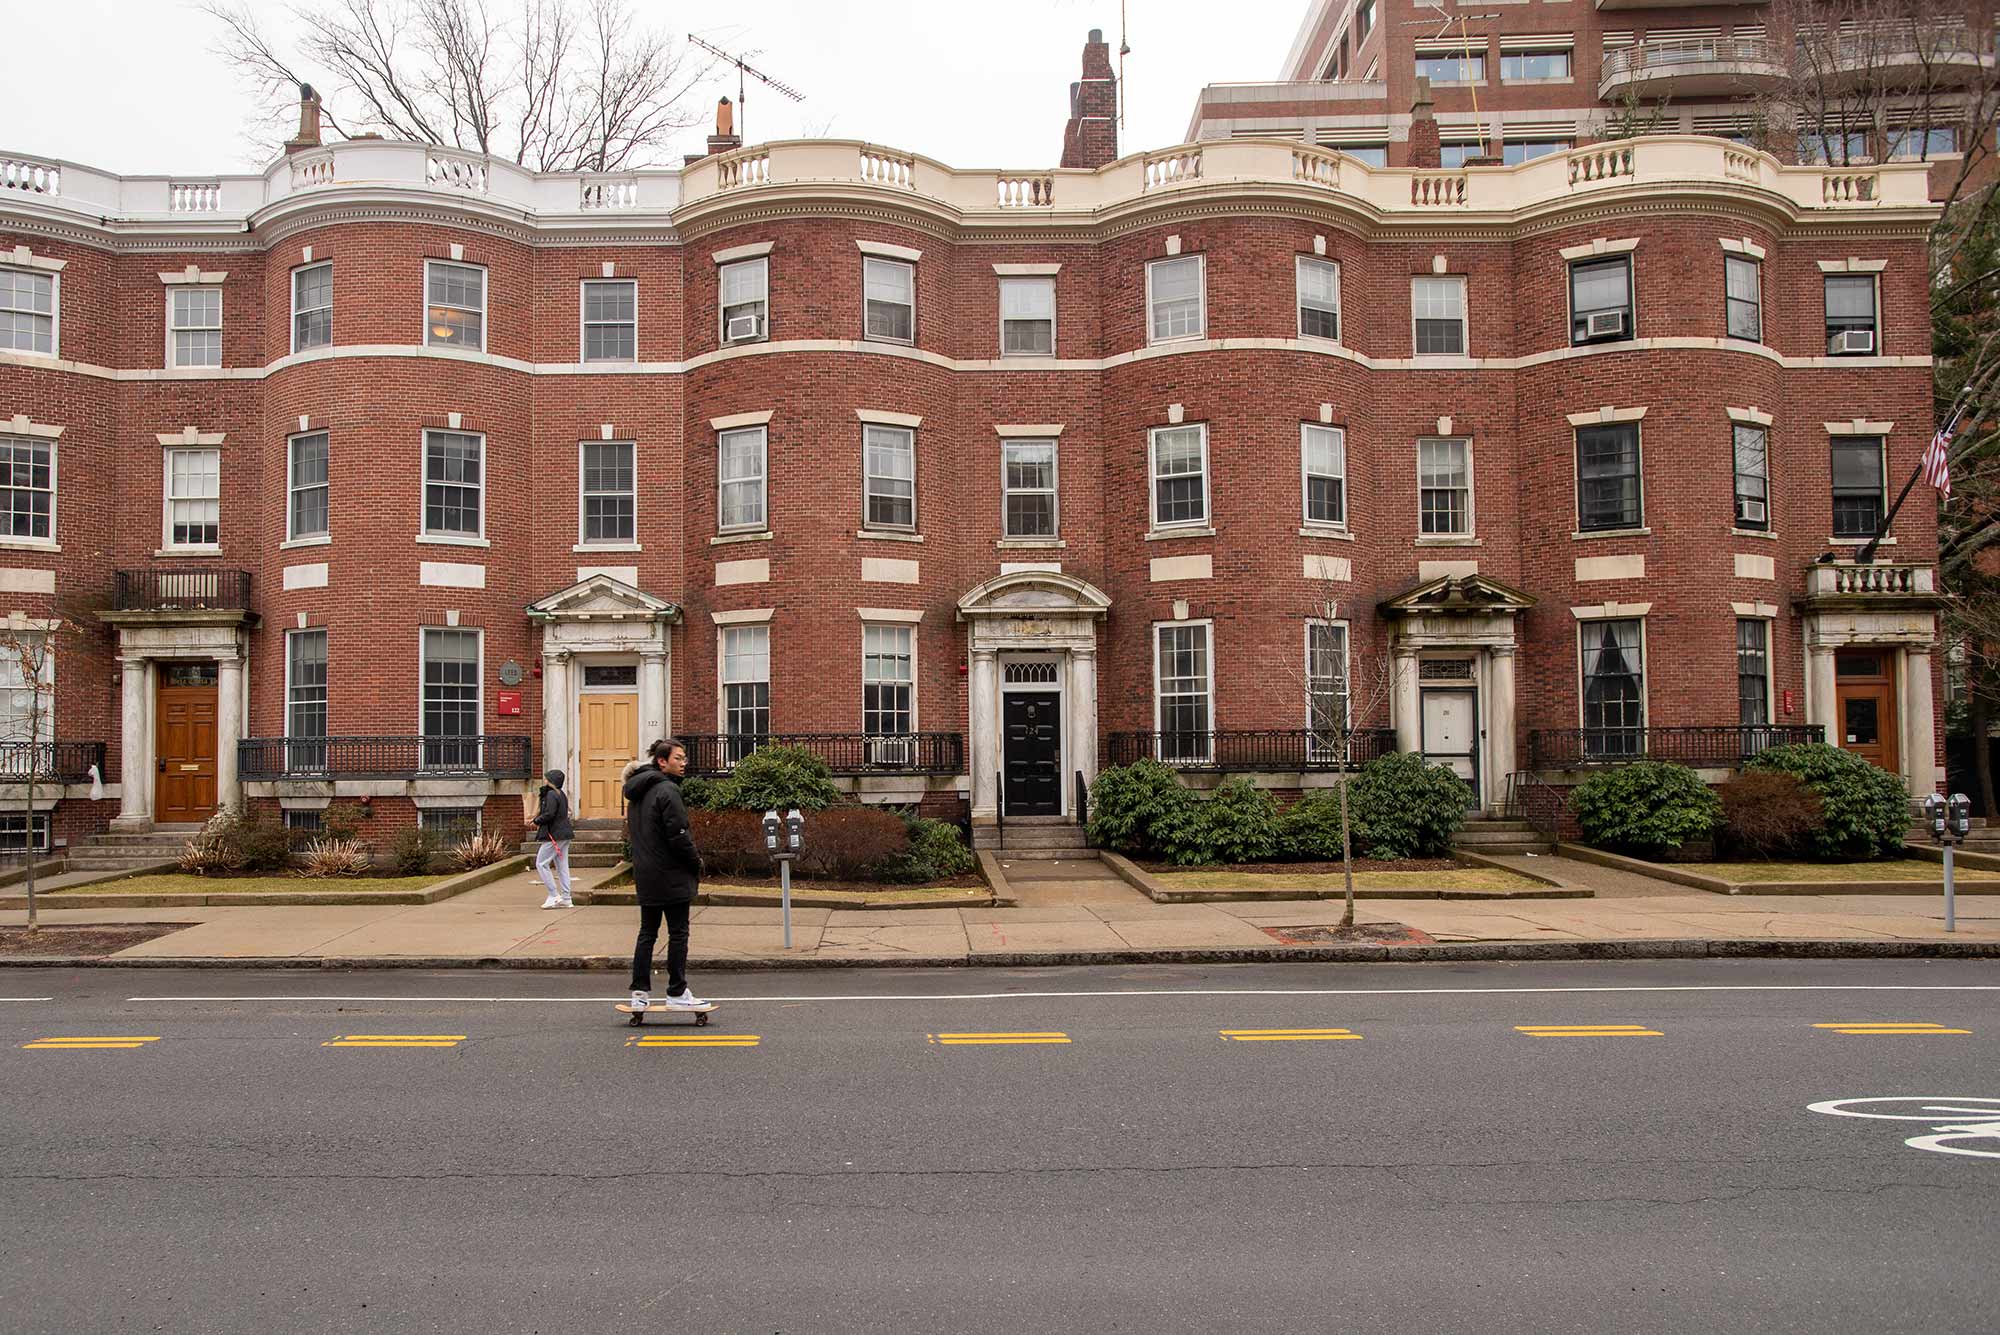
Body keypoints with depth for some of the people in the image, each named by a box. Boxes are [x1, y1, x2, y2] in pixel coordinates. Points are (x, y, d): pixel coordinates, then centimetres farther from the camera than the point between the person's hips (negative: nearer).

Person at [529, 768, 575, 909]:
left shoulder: (551, 794, -14)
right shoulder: (561, 794, 15)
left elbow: (549, 814, -24)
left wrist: (537, 821, -7)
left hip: (555, 835, -9)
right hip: (564, 834, 9)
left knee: (541, 863, -2)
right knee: (562, 866, 10)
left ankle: (554, 896, -4)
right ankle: (566, 899, 10)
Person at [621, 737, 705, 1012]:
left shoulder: (636, 792, 13)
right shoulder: (667, 790, -16)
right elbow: (678, 835, -19)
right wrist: (696, 863, -6)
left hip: (645, 875, 8)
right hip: (671, 876, -8)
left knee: (647, 932, 13)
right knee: (678, 933, 1)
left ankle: (640, 992, 14)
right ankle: (677, 993, 6)